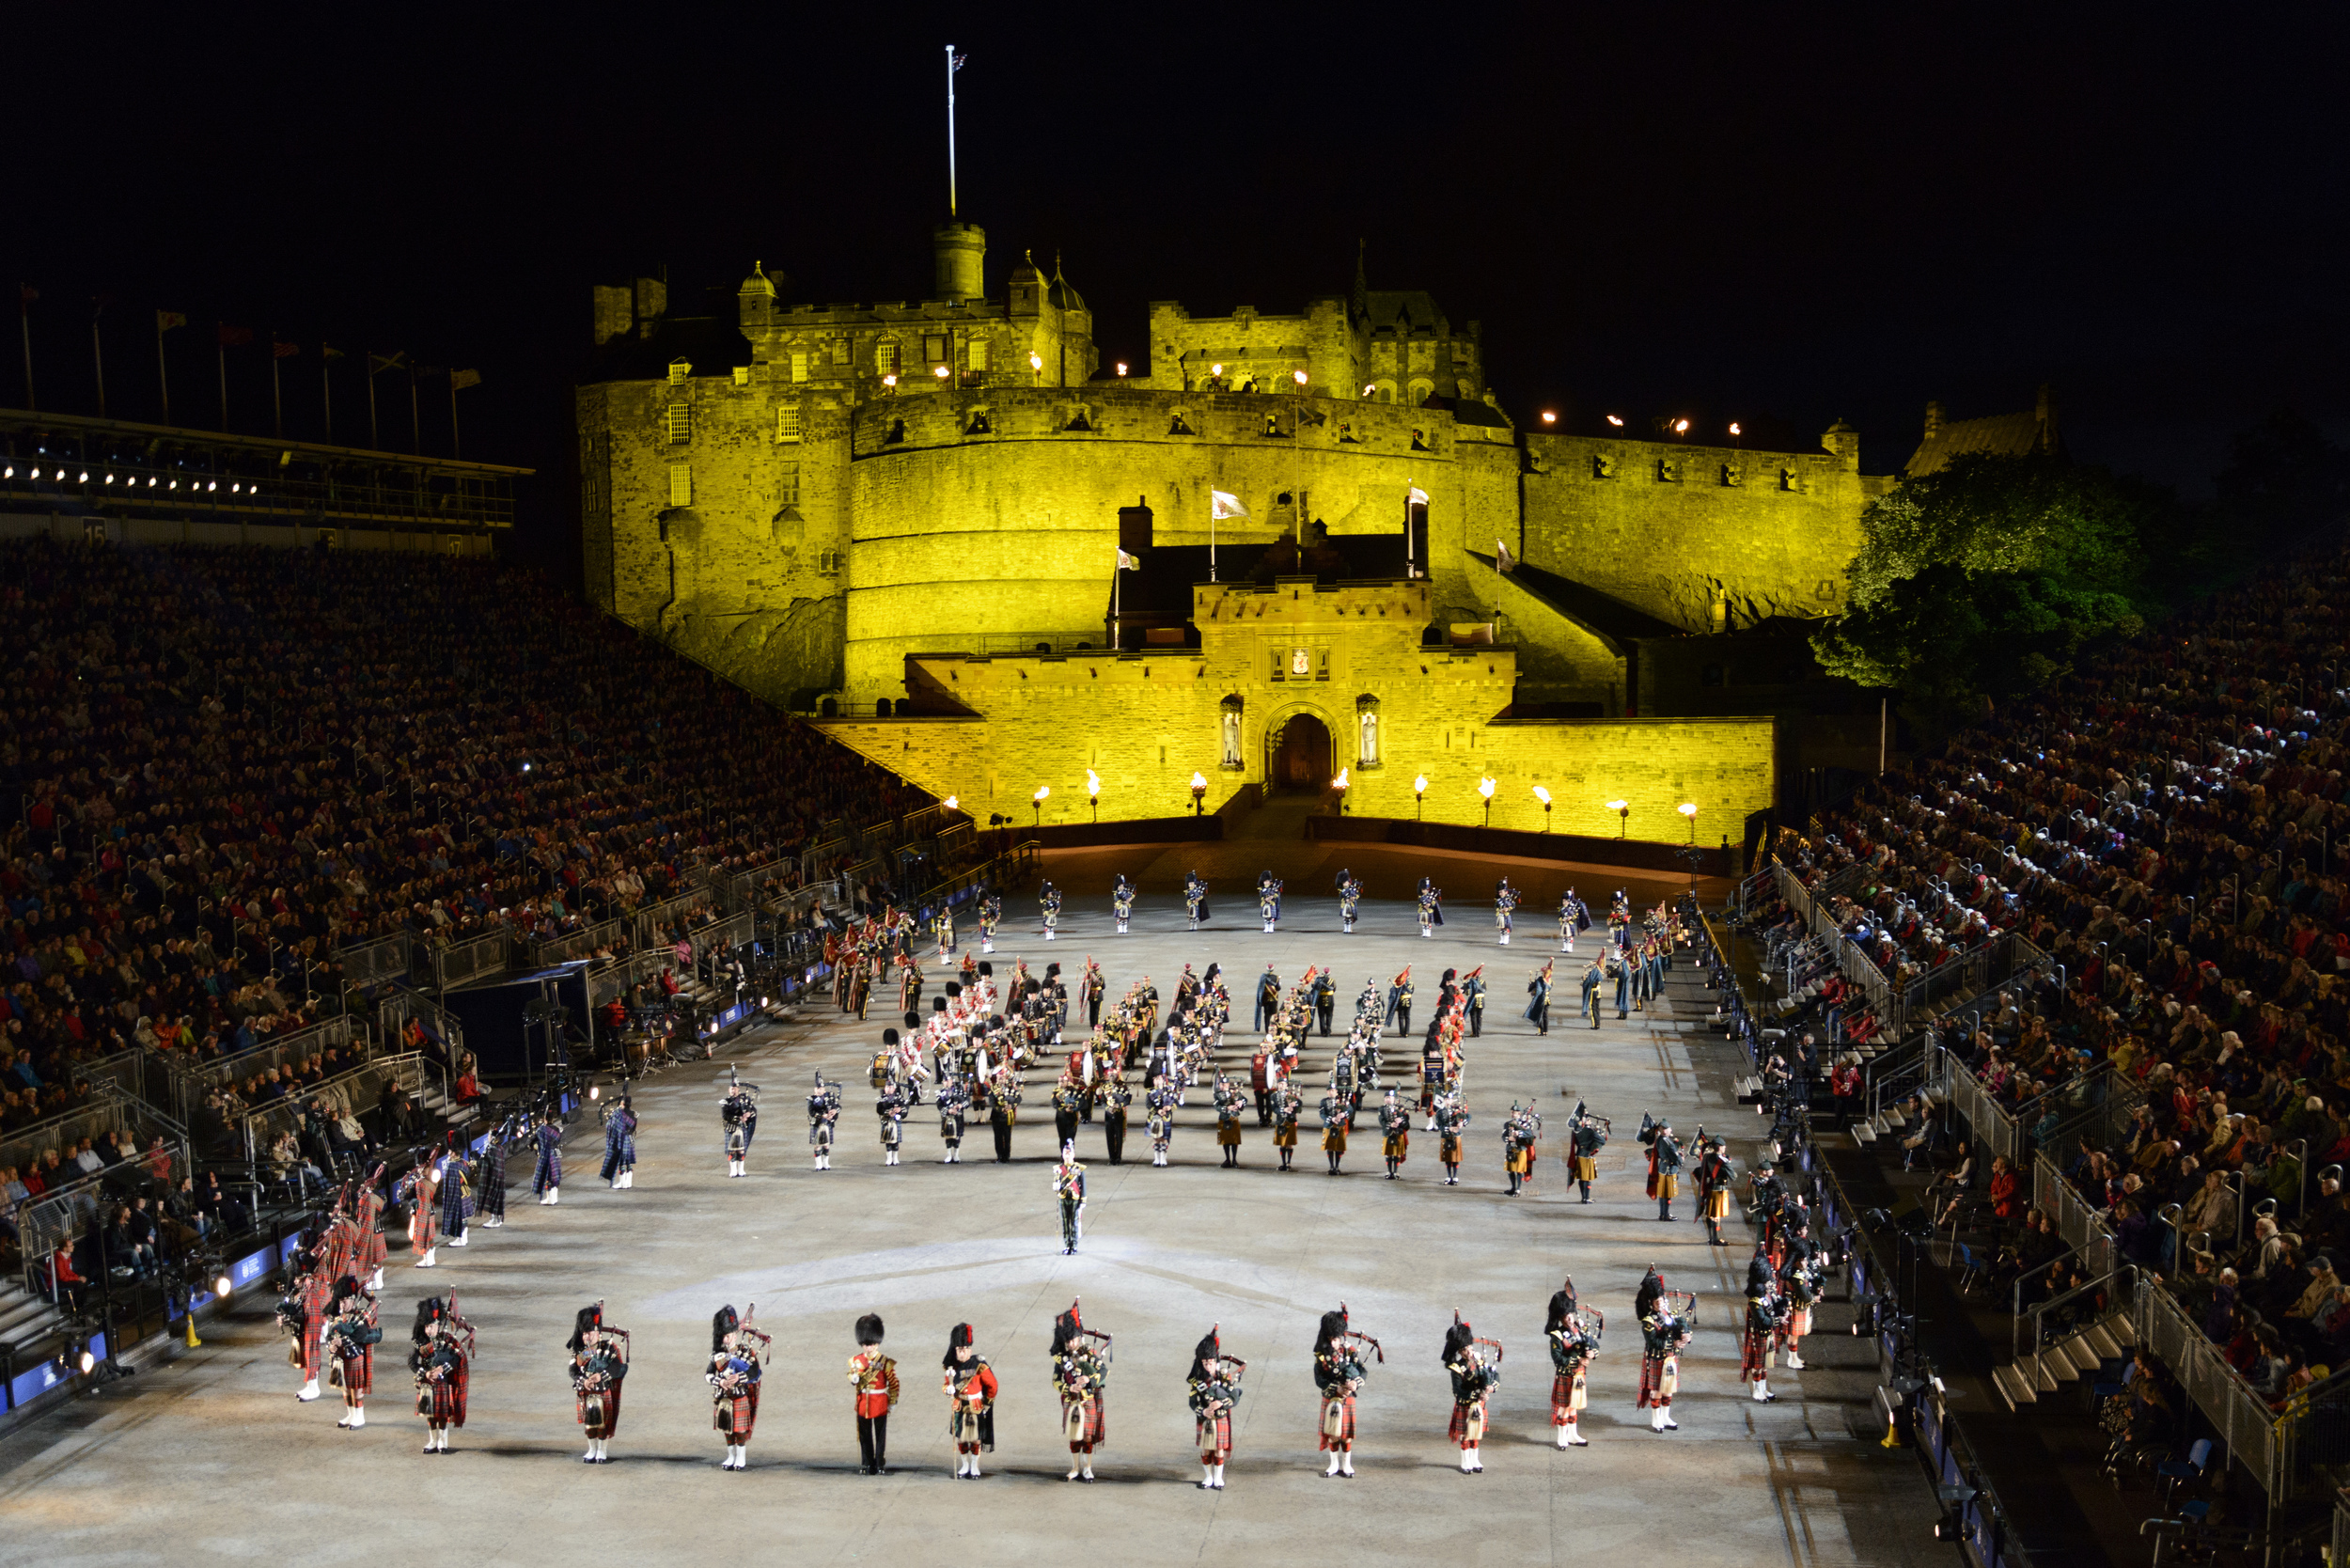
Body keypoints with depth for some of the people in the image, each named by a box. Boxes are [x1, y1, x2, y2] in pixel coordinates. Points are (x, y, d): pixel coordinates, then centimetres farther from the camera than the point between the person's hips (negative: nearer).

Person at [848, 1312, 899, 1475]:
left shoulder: (885, 1362, -6)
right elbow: (853, 1381, 9)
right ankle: (868, 1464, 15)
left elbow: (894, 1383, -2)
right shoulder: (856, 1361, 3)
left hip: (880, 1403, -3)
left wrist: (893, 1402, -4)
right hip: (863, 1403, 3)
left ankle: (880, 1464, 10)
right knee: (865, 1436, 7)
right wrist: (854, 1379, -15)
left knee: (881, 1434, 3)